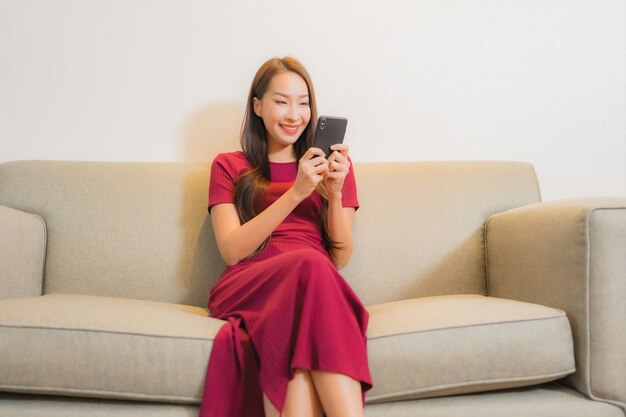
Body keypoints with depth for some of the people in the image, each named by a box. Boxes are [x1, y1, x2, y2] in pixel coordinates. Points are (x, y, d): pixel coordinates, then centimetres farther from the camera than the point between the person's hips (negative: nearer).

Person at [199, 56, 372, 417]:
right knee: (309, 264, -37)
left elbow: (341, 259, 13)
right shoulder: (229, 167, 18)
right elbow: (232, 250, 0)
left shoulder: (334, 165, 22)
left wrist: (335, 193, -4)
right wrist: (296, 193, -9)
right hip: (247, 288, -1)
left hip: (311, 290, 2)